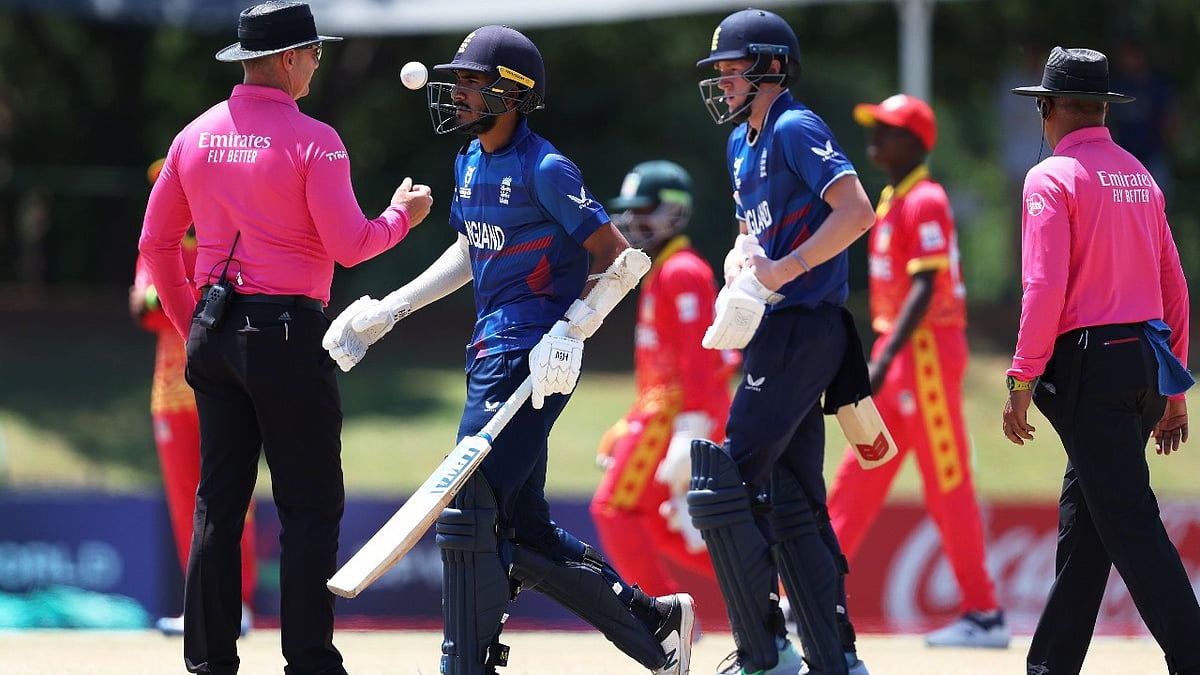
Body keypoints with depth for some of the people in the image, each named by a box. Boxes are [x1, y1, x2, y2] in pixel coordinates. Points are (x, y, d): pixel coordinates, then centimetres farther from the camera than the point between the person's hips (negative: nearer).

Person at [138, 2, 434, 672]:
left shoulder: (196, 137, 9)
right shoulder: (313, 140, -10)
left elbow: (157, 242, 14)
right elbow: (348, 245, -13)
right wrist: (402, 215, 6)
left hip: (213, 335, 6)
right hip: (288, 334, -6)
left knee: (219, 501, 9)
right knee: (310, 504, 0)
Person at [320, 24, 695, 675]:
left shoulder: (544, 170, -14)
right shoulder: (470, 160, 12)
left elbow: (619, 259, -12)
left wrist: (568, 335, -20)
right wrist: (389, 309, 23)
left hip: (531, 359, -9)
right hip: (491, 350, 9)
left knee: (469, 509, -11)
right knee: (524, 530, 10)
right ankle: (654, 621, 22)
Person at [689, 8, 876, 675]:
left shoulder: (796, 131, -12)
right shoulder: (742, 144, 17)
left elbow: (857, 211, -24)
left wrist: (785, 268, -26)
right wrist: (741, 262, 7)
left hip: (801, 330, -10)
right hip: (780, 334, 10)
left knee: (728, 482, -11)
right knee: (792, 499, 10)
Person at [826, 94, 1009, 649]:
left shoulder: (925, 202, -13)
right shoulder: (890, 202, 15)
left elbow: (924, 291, -21)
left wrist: (883, 362, -27)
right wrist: (881, 359, 19)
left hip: (928, 350, -10)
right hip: (898, 357, 10)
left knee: (948, 487, -6)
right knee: (859, 476, 9)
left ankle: (984, 615, -2)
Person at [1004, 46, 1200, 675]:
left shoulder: (1052, 178, -7)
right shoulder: (1141, 178, 15)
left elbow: (1046, 288, -16)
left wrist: (1021, 382, -13)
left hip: (1090, 364, -8)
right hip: (1146, 363, 8)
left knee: (1129, 524, -10)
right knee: (1082, 521, 15)